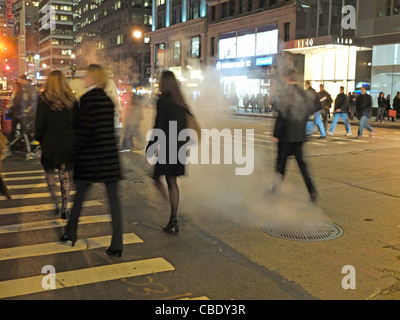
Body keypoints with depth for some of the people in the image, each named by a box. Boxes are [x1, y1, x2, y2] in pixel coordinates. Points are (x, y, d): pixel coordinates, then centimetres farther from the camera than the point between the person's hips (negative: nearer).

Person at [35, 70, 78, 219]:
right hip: (68, 144, 2)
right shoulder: (71, 99, 0)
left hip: (50, 143, -2)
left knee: (49, 172, 15)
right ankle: (64, 207, 12)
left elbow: (40, 123, -8)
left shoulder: (44, 99, -8)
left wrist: (38, 138, 7)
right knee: (65, 175, 10)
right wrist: (73, 139, 11)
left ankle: (56, 204, 7)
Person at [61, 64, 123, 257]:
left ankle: (70, 234, 30)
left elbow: (82, 129, -12)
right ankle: (117, 244, 5)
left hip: (90, 156, -4)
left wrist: (75, 153, -3)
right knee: (113, 198, 4)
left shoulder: (86, 98, -10)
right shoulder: (108, 99, 8)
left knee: (79, 196, 14)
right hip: (110, 154, 5)